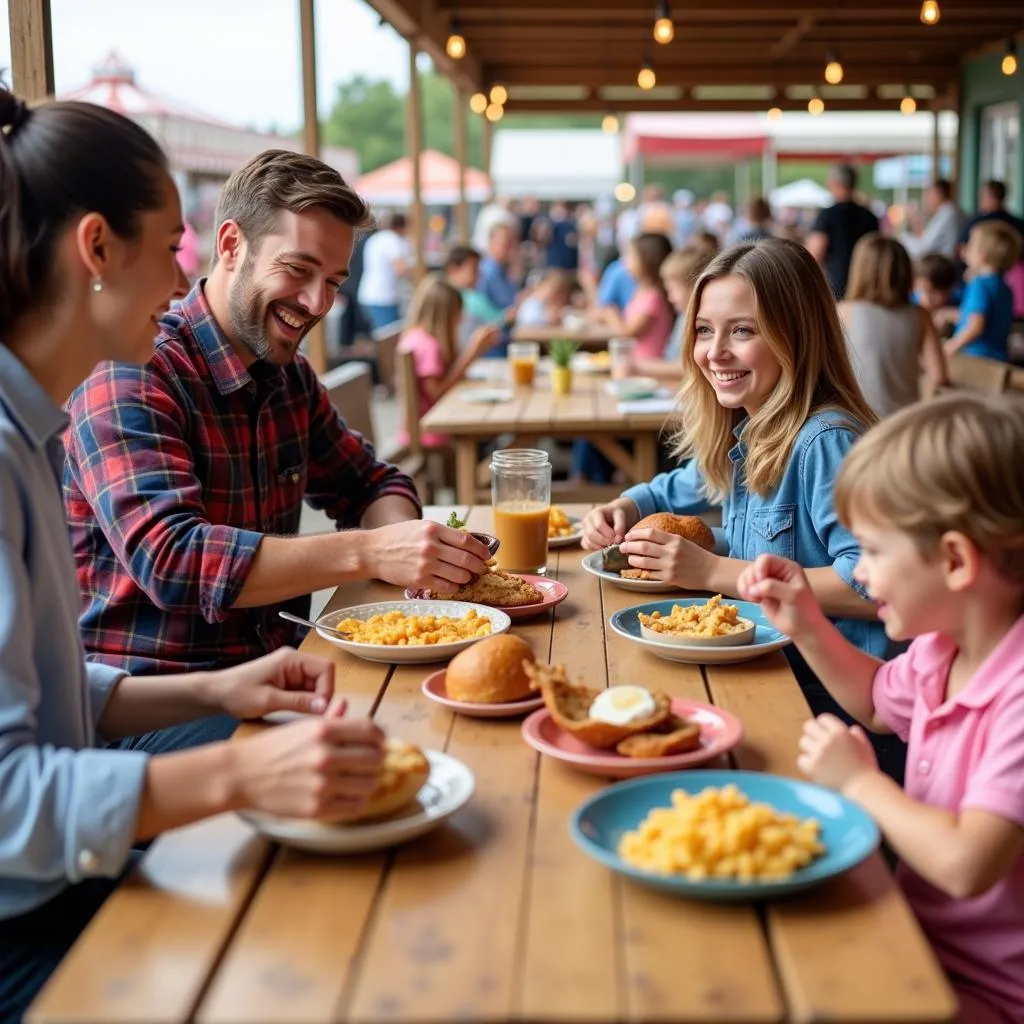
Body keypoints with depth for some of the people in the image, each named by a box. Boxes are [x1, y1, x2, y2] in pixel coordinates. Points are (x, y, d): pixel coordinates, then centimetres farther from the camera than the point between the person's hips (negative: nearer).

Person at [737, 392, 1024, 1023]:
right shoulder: (943, 648, -1)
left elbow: (967, 864, -36)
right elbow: (878, 701, 23)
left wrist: (860, 781, -20)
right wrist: (808, 628, 6)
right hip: (920, 936, 8)